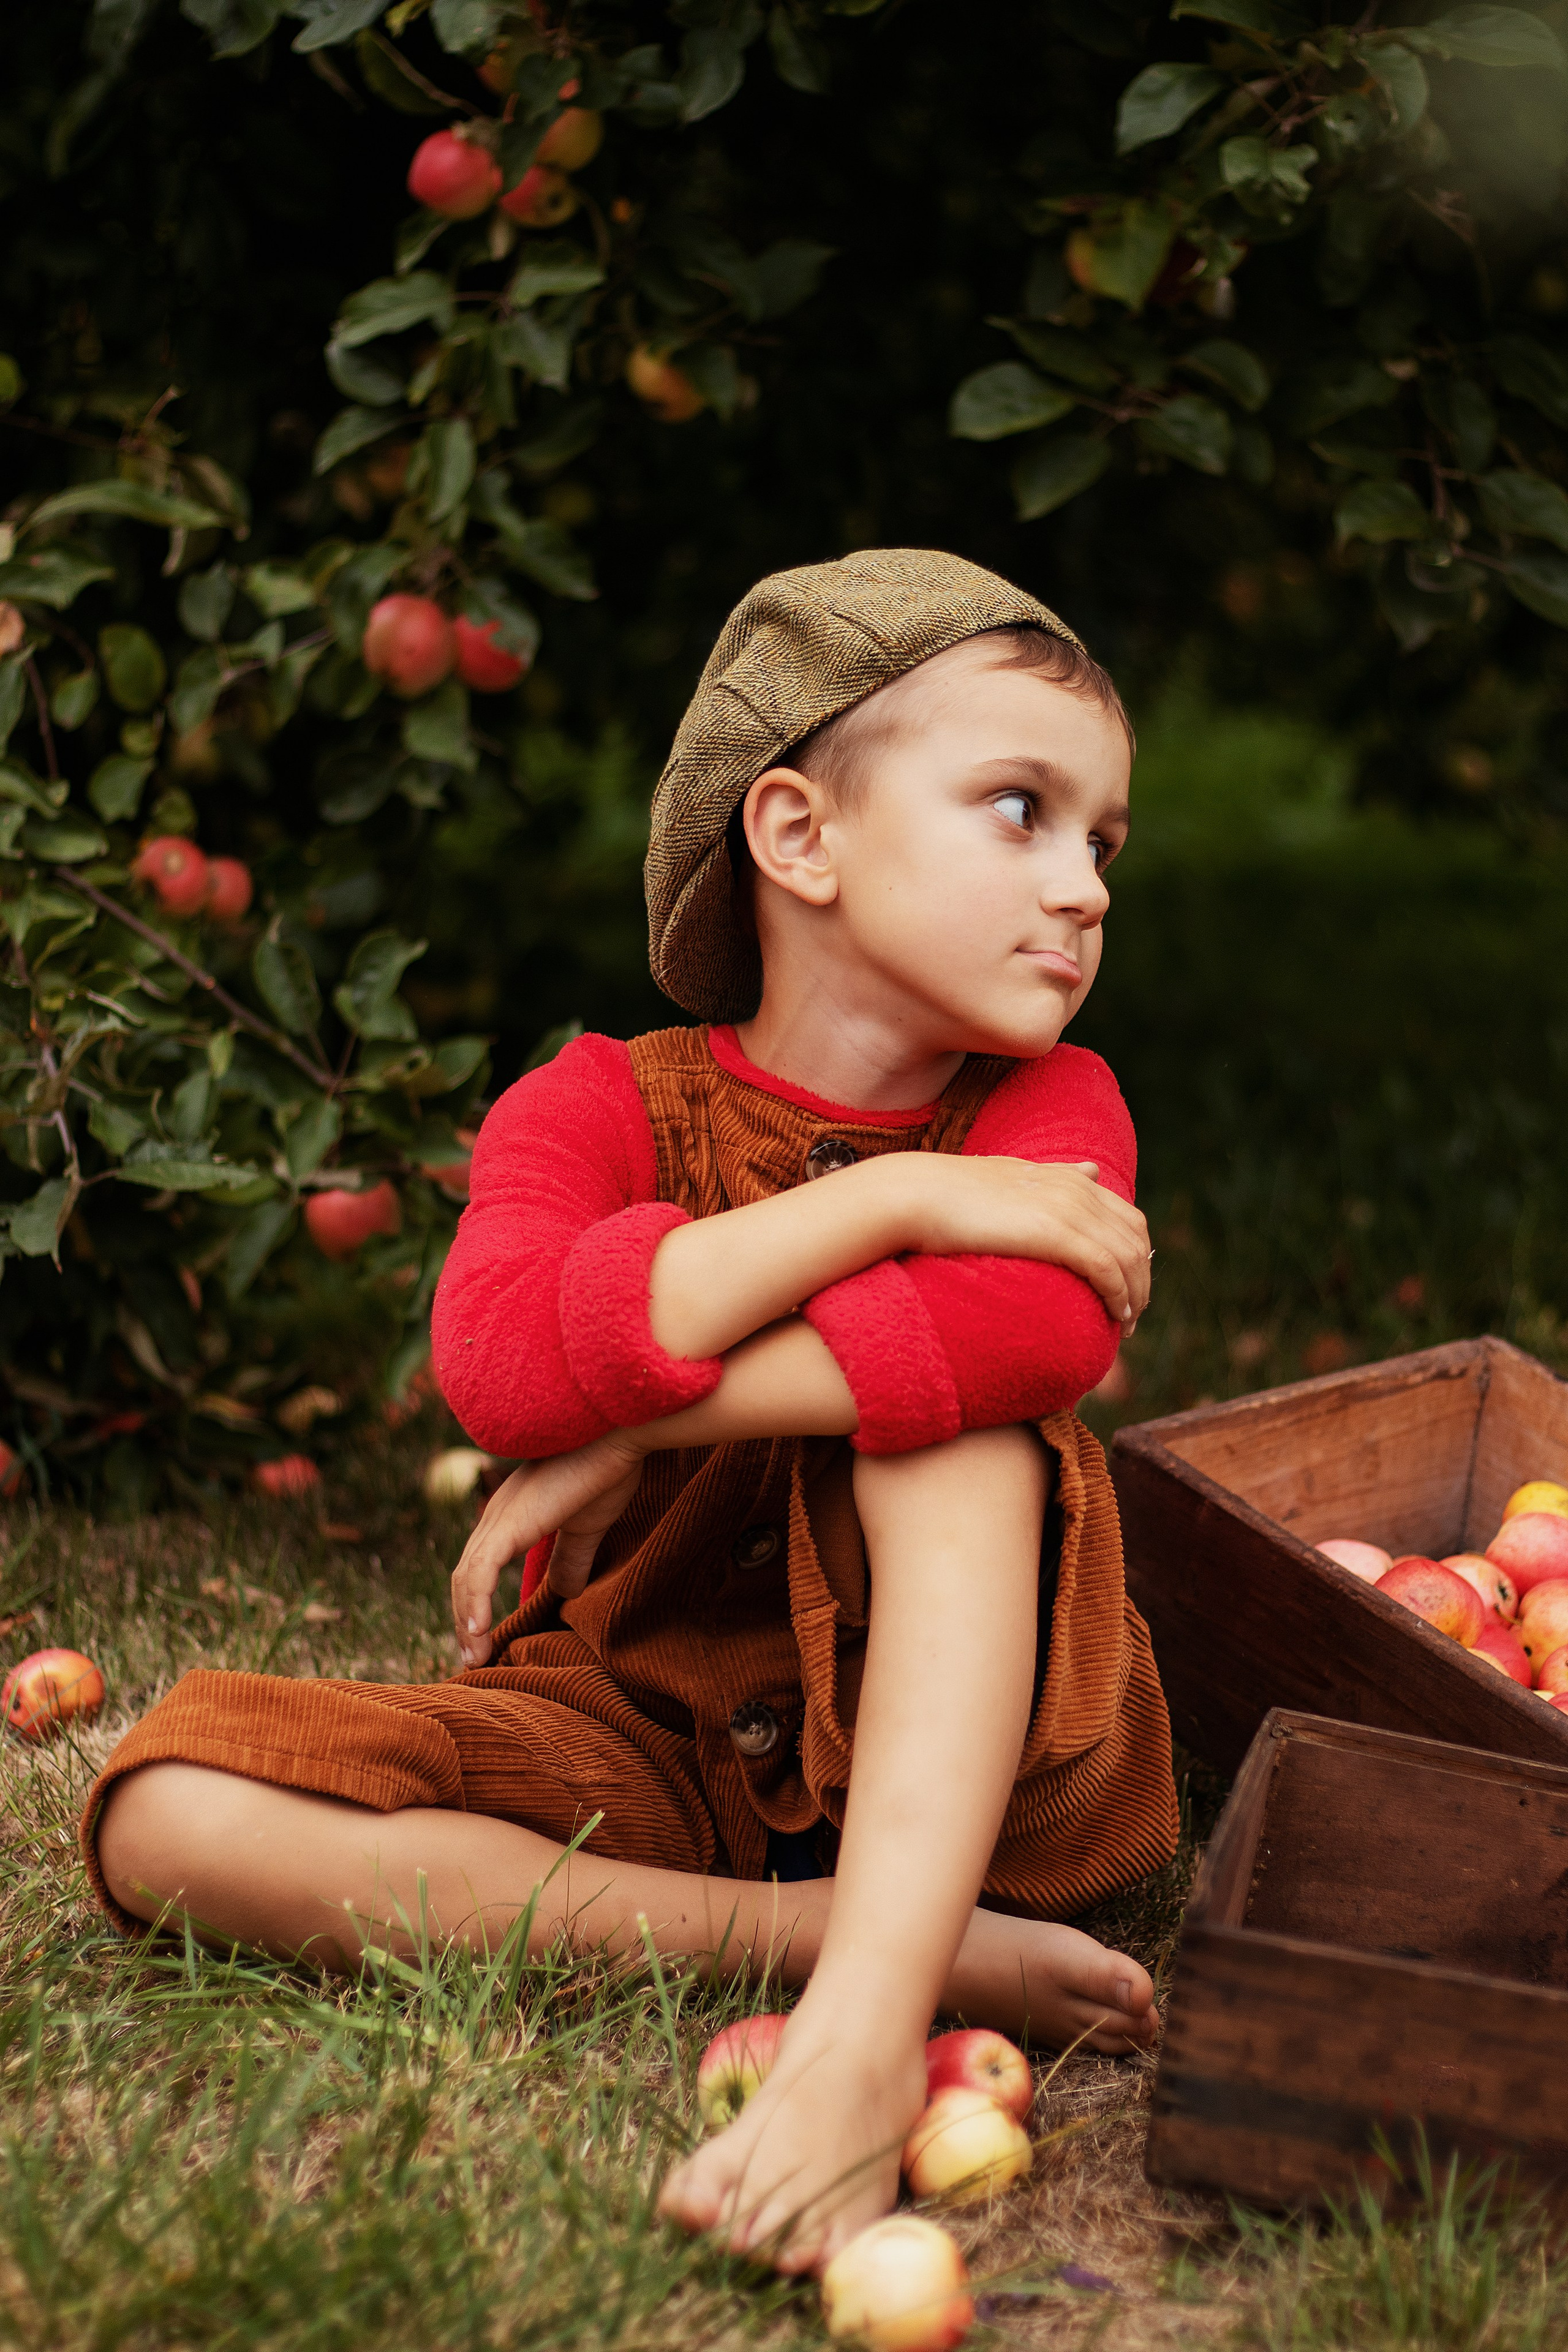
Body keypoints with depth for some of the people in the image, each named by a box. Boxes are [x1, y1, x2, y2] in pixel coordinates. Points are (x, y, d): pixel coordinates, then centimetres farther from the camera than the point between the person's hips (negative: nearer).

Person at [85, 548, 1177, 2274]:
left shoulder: (1044, 1107, -3)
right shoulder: (605, 1106, -4)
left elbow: (1042, 1327, -29)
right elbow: (501, 1358, -28)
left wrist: (639, 1419, -26)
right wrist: (893, 1197, -26)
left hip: (951, 1740, -1)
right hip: (643, 1743, 1)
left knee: (943, 1390, -27)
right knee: (168, 1814, -21)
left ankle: (871, 2014, -39)